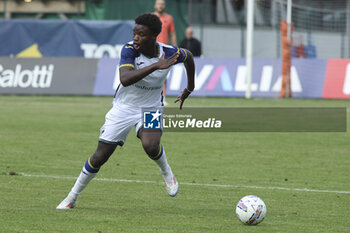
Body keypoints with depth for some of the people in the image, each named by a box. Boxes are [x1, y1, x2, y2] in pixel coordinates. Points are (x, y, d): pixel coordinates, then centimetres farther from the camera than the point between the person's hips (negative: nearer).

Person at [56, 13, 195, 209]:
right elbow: (125, 79, -39)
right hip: (124, 108, 0)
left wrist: (189, 88, 15)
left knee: (151, 146, -31)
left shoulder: (170, 53, -16)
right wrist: (156, 66, -46)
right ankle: (72, 198, 19)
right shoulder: (129, 50, -22)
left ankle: (167, 173, 2)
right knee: (100, 157, 0)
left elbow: (188, 56, 10)